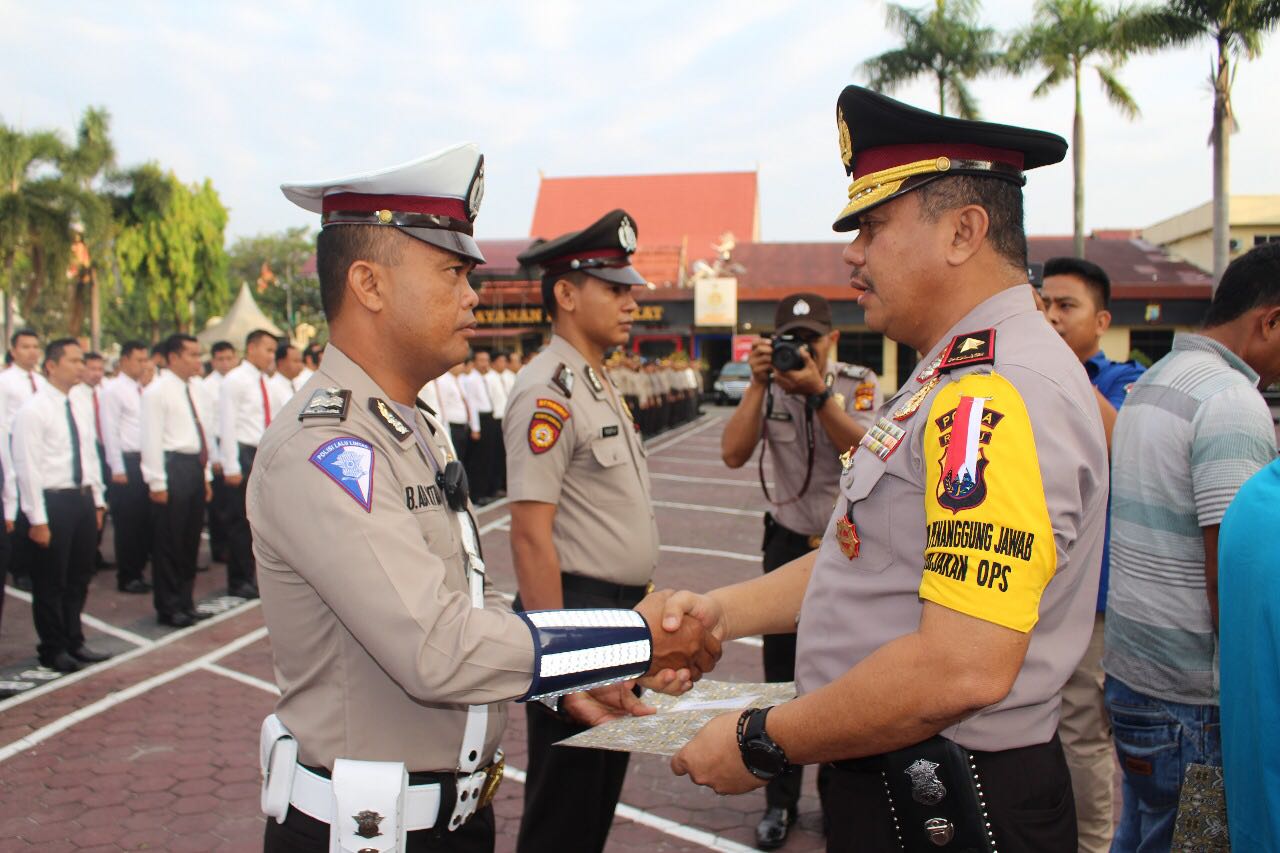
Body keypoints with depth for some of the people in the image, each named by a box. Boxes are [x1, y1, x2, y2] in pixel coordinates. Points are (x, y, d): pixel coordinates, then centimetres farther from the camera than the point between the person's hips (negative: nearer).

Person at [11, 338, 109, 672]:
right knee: (51, 580, 6)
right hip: (53, 501, -7)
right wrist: (37, 519, -17)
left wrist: (97, 501, 13)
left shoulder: (82, 408, 9)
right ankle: (53, 649, 20)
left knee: (79, 576, 16)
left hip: (83, 498, 7)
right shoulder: (33, 410, -13)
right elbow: (27, 467, -15)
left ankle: (73, 641, 30)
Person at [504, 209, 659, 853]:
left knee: (603, 787, 22)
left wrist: (636, 618, 18)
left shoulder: (599, 383, 12)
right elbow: (530, 534, -23)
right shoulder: (548, 390, -18)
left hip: (622, 611, 9)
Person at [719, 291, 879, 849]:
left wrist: (818, 392, -31)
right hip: (789, 546, 2)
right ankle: (780, 802, 24)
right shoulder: (768, 391, -3)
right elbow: (733, 454, -16)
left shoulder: (860, 385, -6)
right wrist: (758, 384, -23)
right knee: (782, 681, 9)